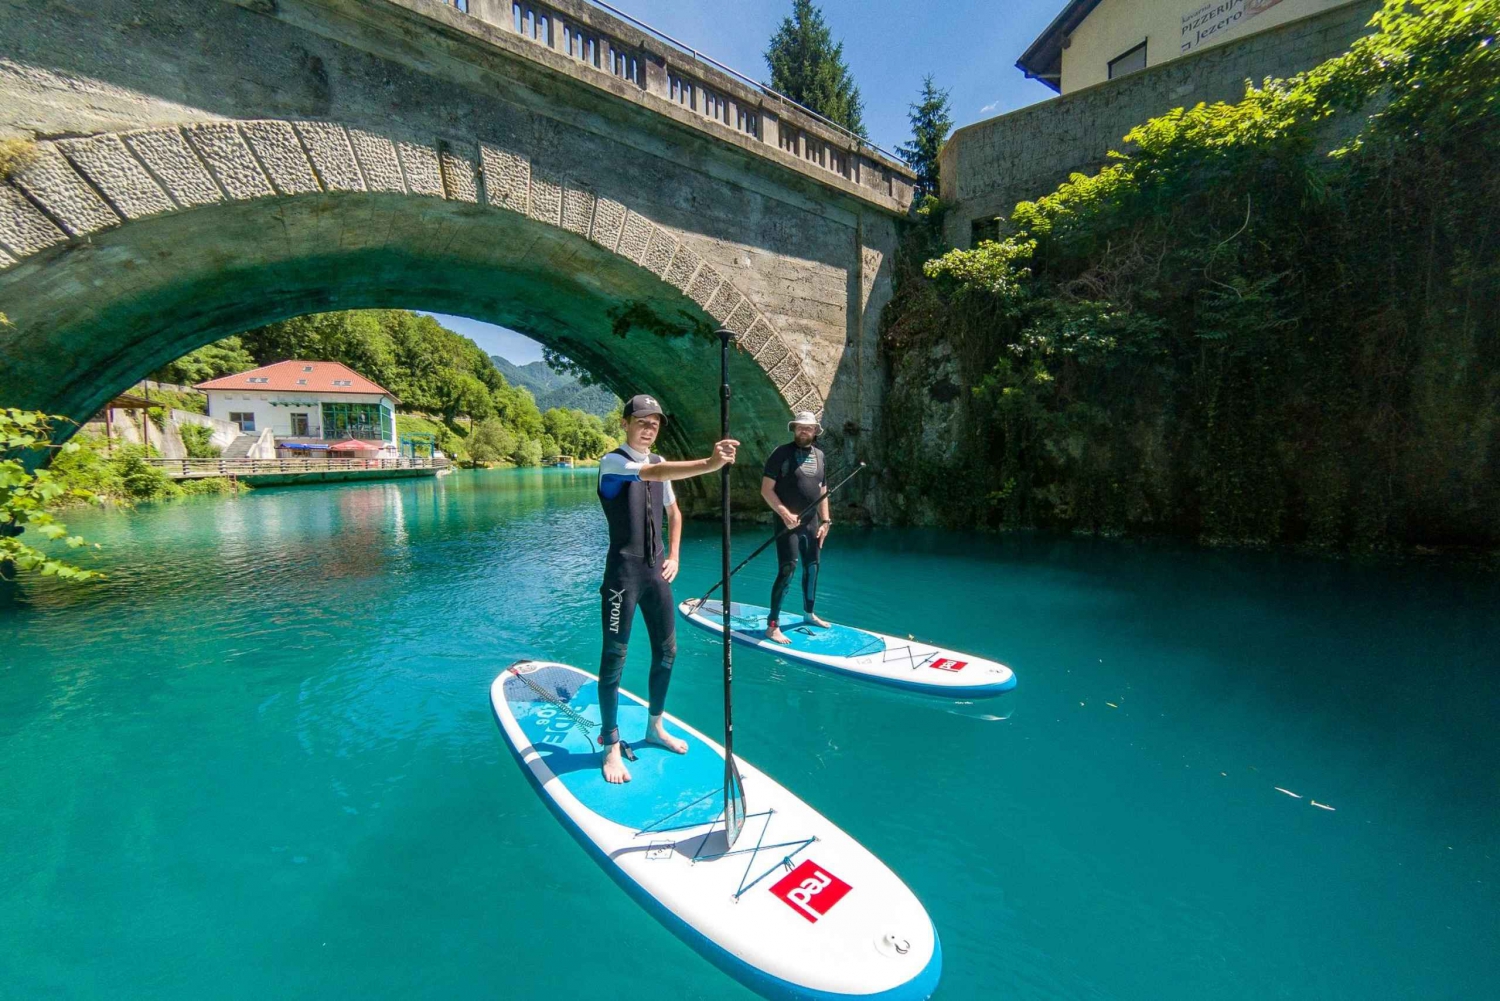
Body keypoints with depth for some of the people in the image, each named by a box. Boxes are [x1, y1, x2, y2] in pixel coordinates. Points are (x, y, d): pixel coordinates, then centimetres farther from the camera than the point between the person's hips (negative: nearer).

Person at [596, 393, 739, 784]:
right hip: (624, 572, -7)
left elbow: (673, 511, 22)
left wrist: (673, 556, 10)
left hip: (656, 571, 7)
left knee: (666, 651, 13)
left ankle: (655, 726, 32)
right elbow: (653, 473, -31)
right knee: (614, 657, -1)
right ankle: (611, 746, 14)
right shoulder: (612, 462, -10)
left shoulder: (659, 463, 12)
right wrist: (709, 464, -45)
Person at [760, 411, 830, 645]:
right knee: (787, 571, -12)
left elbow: (822, 492, 16)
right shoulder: (782, 453, -8)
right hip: (788, 523, -6)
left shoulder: (819, 455, 11)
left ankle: (808, 614, 36)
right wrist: (785, 513, -21)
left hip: (811, 523, 7)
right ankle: (772, 626, -4)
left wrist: (825, 521, 8)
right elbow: (766, 489, -11)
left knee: (812, 568, 16)